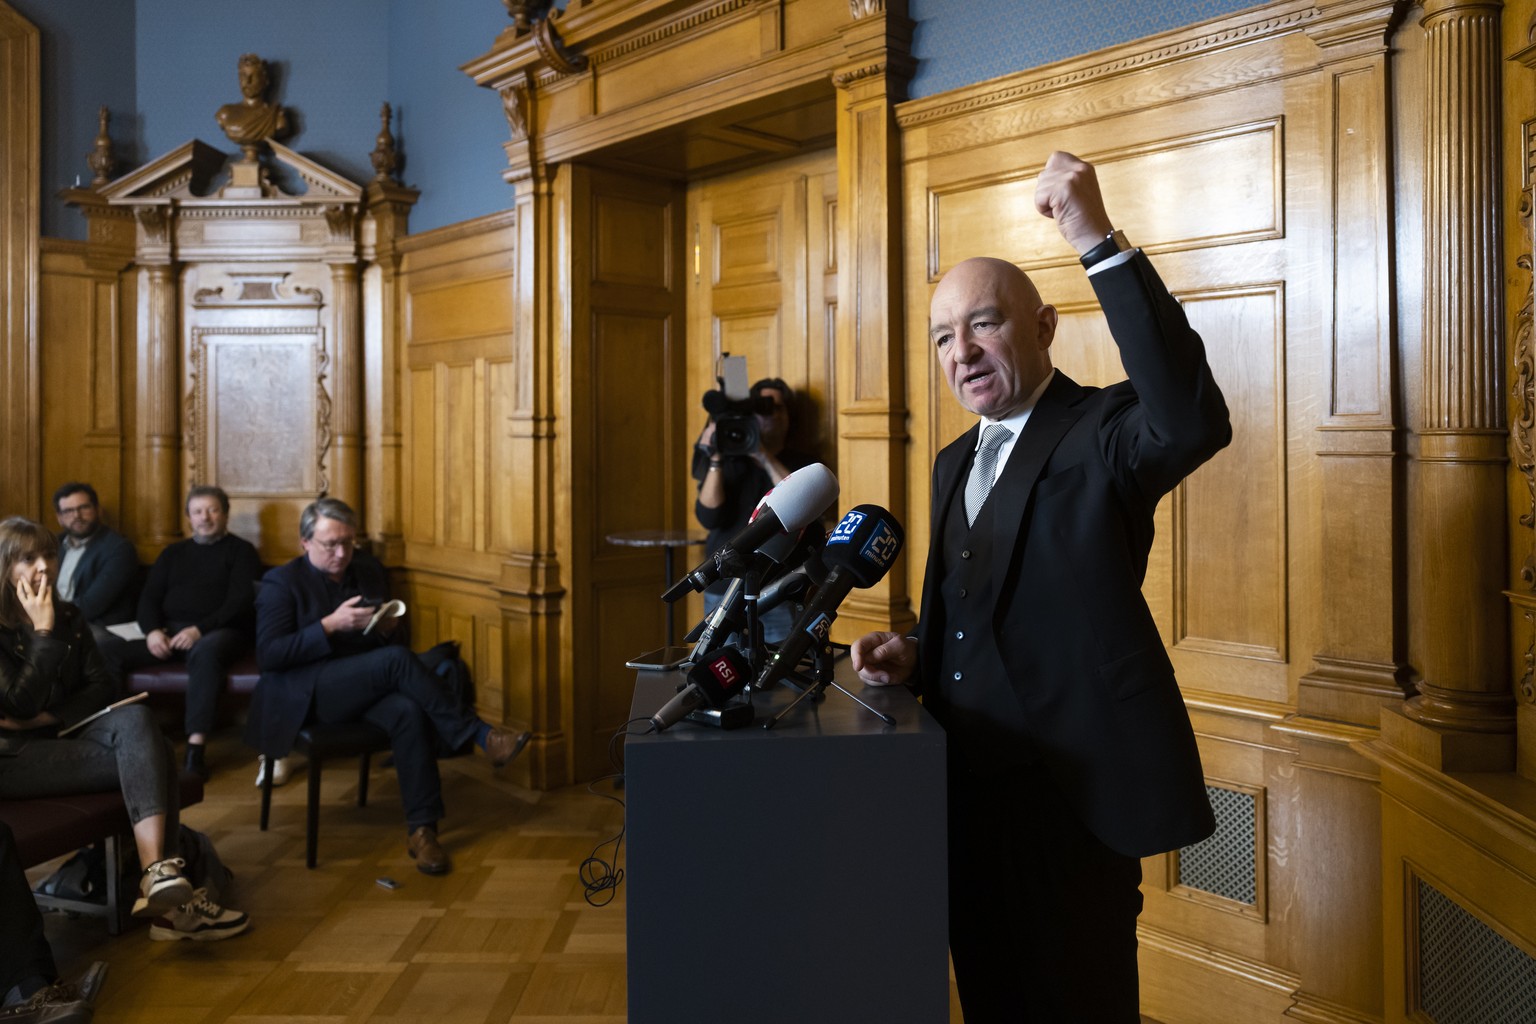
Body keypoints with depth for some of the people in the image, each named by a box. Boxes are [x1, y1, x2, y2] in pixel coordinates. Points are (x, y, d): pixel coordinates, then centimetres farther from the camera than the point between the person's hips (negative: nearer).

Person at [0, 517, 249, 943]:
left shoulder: (68, 617, 11)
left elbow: (103, 687, 4)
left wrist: (48, 719, -12)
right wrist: (43, 632, -18)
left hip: (59, 737, 5)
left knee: (135, 718, -30)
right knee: (146, 756, -28)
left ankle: (160, 878, -39)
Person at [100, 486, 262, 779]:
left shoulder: (241, 550, 9)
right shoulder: (173, 553, 25)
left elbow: (241, 602, -5)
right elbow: (149, 598, 15)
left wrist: (200, 629, -19)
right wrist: (153, 630, -7)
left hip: (219, 631, -5)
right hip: (169, 630, 6)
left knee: (206, 652, -41)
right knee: (108, 650, -19)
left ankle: (196, 748, -45)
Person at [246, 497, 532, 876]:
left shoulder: (369, 569, 11)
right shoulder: (281, 582, -4)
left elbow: (392, 641, 16)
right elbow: (267, 655, -14)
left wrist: (387, 629, -9)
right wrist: (330, 625, -23)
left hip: (367, 685, 5)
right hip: (304, 695, -5)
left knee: (409, 712, -32)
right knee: (397, 659, -32)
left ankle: (421, 829, -28)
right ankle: (480, 736, -25)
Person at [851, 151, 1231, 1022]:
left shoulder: (1102, 433, -11)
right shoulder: (957, 462, 12)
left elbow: (1196, 421, -34)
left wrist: (1099, 242, -35)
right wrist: (915, 656, -2)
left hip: (1070, 789, -7)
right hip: (970, 785, 7)